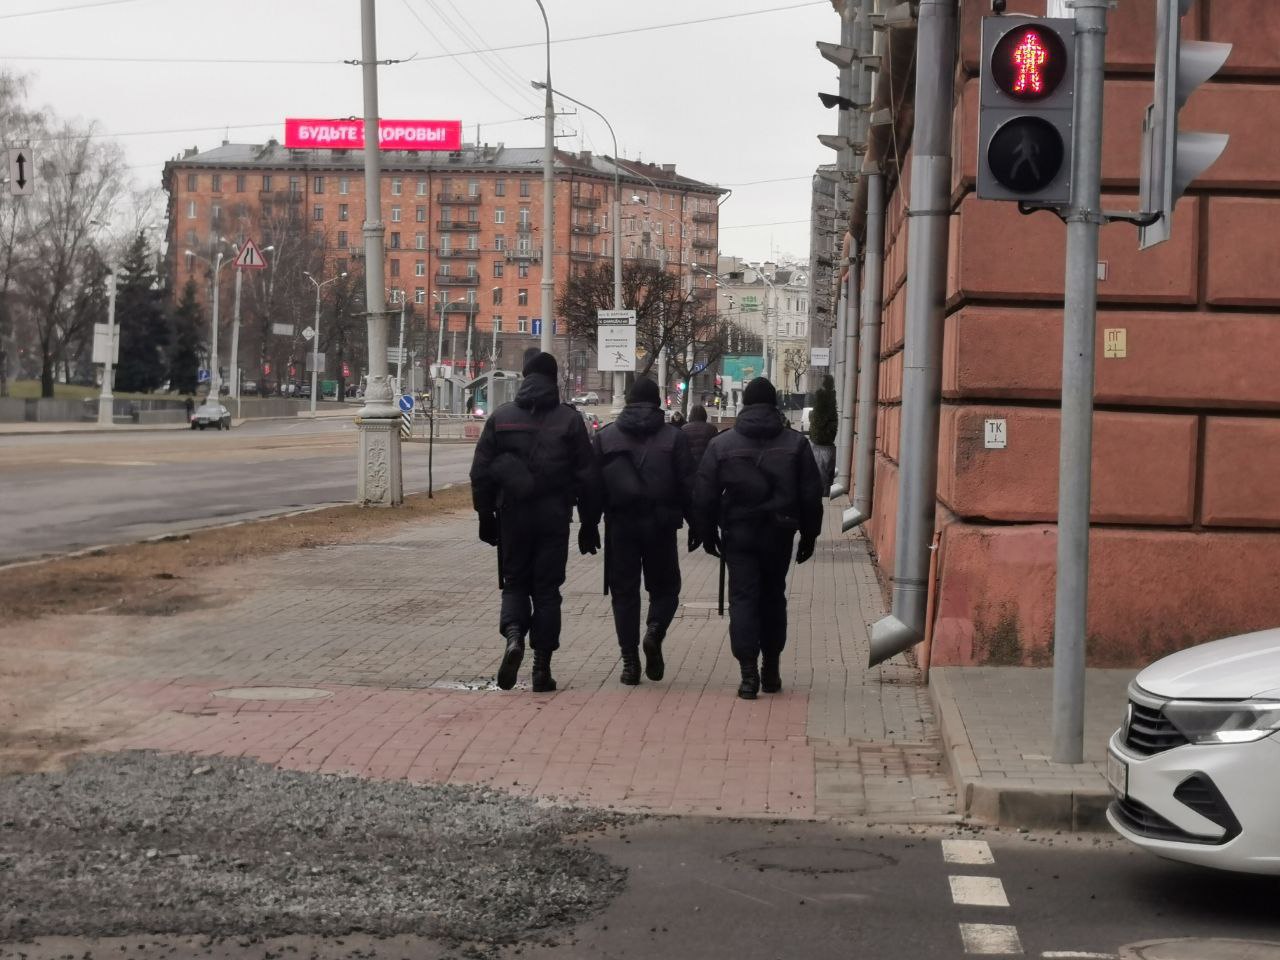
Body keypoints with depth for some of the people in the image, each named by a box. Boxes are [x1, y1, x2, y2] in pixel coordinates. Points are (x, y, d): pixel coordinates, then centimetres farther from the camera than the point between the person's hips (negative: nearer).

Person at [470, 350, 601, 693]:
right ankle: (542, 667, 5)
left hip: (512, 516, 1)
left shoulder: (501, 418, 1)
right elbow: (588, 477, -1)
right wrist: (589, 524, 6)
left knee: (515, 583, 14)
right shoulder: (570, 420, -2)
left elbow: (481, 472, 1)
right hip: (554, 517, -1)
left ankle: (513, 636, -14)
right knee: (547, 589, 6)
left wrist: (486, 516, 10)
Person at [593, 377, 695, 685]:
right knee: (664, 587, 13)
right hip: (660, 524, -1)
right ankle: (655, 631, -15)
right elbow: (687, 484, -2)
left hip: (620, 524, 1)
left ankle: (630, 661, 1)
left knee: (624, 591, 6)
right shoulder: (673, 437, 1)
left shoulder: (605, 437, 5)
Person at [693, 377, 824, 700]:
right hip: (779, 534, 1)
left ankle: (749, 672, -13)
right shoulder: (795, 444, 0)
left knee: (743, 598, 0)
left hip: (738, 534, -1)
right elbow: (811, 495, 2)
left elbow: (704, 495, -2)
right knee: (773, 598, 15)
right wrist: (809, 536, 10)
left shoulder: (721, 444, -2)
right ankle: (771, 669, 19)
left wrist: (708, 534, 8)